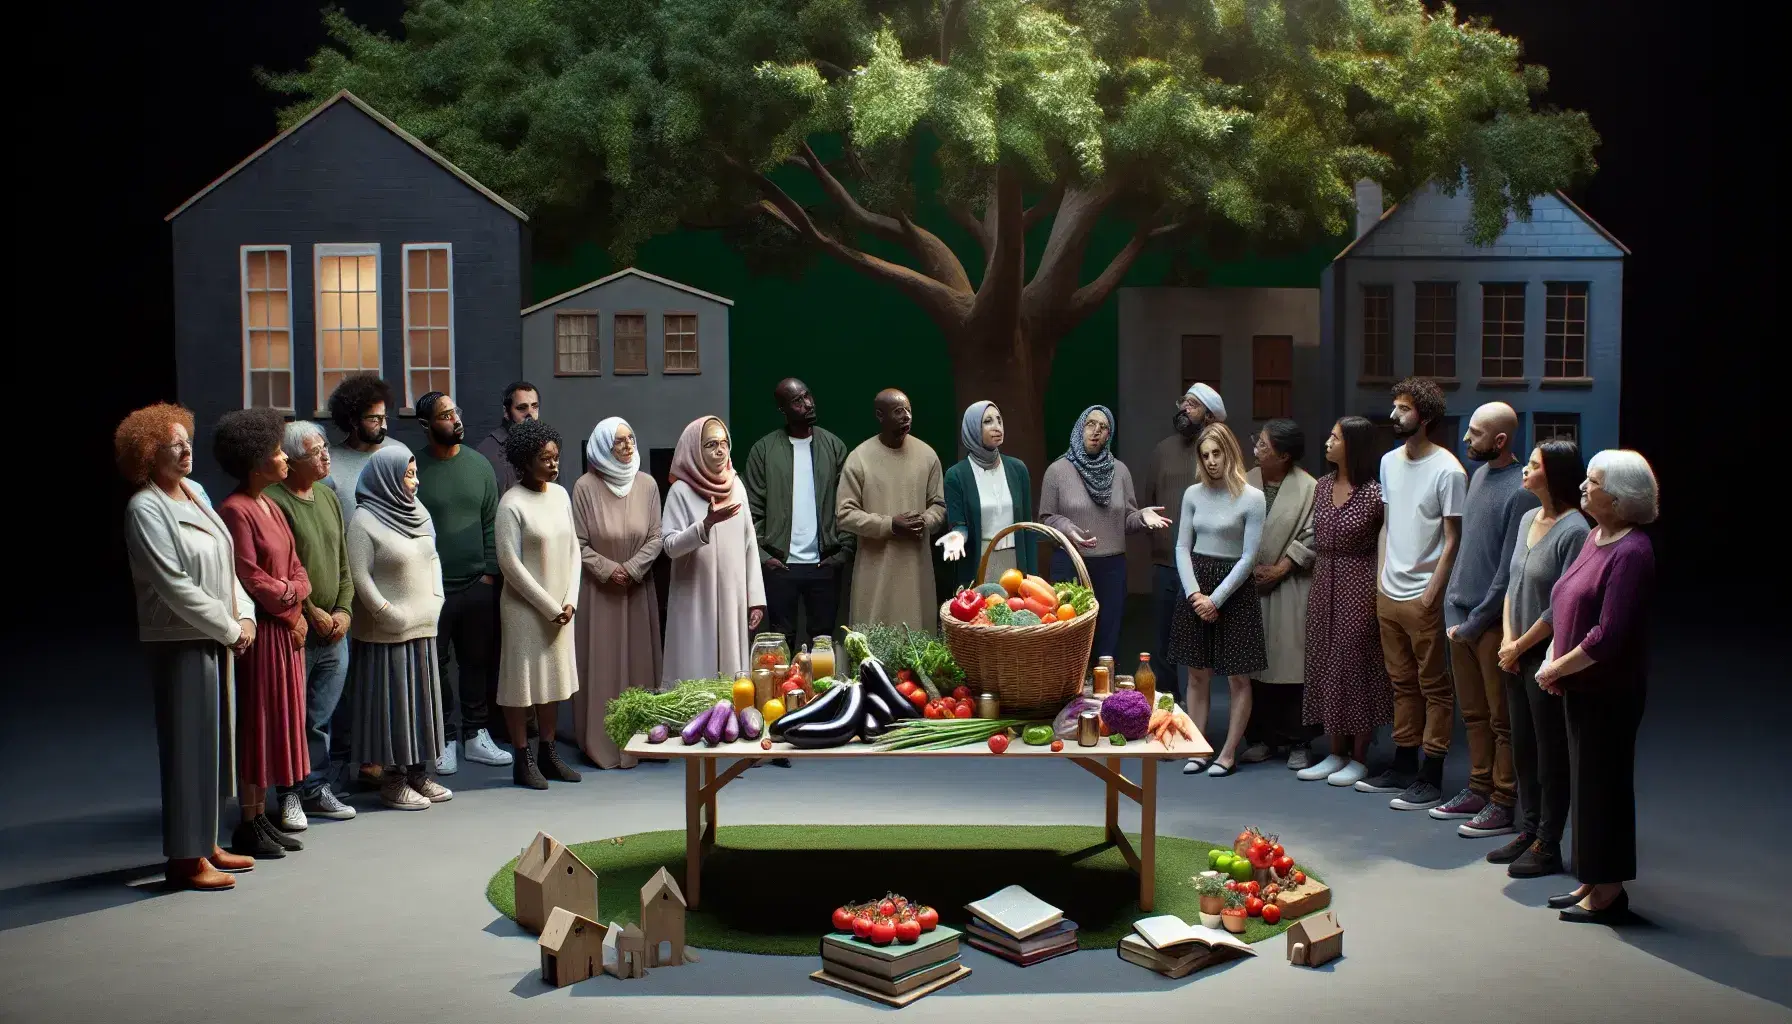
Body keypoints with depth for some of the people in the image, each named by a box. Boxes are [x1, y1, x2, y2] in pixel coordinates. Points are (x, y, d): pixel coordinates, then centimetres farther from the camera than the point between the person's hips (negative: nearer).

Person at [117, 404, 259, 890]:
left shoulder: (195, 492, 12)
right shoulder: (145, 509, -12)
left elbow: (225, 564, 14)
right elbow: (175, 586, -17)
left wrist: (244, 615, 0)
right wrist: (229, 628, -12)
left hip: (217, 638, 8)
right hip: (179, 643, -8)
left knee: (214, 741, 13)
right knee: (187, 745, -2)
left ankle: (205, 843, 25)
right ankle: (185, 857, 6)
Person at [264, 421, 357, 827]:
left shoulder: (328, 497, 12)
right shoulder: (274, 502, -12)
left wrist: (343, 610, 3)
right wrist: (312, 613, -11)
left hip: (334, 632, 7)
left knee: (321, 718, 13)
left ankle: (316, 789, 23)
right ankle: (290, 796, 12)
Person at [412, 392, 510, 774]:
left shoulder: (479, 464, 6)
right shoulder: (414, 469, -5)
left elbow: (491, 522, 9)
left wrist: (490, 571, 3)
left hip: (477, 584, 3)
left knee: (478, 661, 10)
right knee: (434, 665, 4)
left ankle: (476, 735, 22)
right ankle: (444, 740, 16)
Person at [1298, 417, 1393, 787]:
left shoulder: (1373, 492, -12)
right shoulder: (1322, 487, 8)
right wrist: (1317, 586, 12)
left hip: (1358, 586, -7)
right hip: (1323, 585, 7)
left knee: (1356, 665, 1)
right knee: (1327, 666, 10)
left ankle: (1359, 759, 12)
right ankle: (1336, 753, 21)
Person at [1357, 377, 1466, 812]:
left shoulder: (1447, 470, -13)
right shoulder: (1389, 461, 10)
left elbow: (1453, 539, -12)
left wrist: (1431, 594, -15)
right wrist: (1381, 576, 12)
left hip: (1424, 597, -7)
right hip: (1389, 593, 8)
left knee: (1434, 687, 2)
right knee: (1402, 683, 16)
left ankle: (1430, 779, 7)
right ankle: (1403, 767, 26)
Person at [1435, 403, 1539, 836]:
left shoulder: (1521, 491, -17)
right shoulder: (1479, 474, 9)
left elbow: (1509, 570, -17)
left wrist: (1474, 623, -13)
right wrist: (1452, 611, 10)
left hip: (1494, 622, -8)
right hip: (1461, 617, 8)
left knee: (1502, 719, 3)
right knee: (1473, 714, 16)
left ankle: (1503, 804, 11)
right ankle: (1479, 789, 27)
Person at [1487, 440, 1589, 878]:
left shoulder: (1573, 530, -17)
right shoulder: (1528, 518, 8)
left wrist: (1520, 645, -9)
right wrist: (1507, 640, 3)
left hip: (1548, 655, -8)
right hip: (1516, 655, 8)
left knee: (1551, 752, 4)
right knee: (1523, 747, 16)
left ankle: (1548, 846, 14)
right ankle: (1528, 831, 29)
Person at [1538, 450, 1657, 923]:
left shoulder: (1631, 552, -20)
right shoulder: (1594, 537, 9)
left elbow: (1608, 636, -24)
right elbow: (1568, 609, 16)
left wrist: (1556, 669, -14)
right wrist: (1552, 659, 3)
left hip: (1609, 691, -9)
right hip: (1581, 686, 9)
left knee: (1604, 785, 1)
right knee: (1585, 782, 15)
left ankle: (1608, 892, 14)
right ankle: (1591, 882, 27)